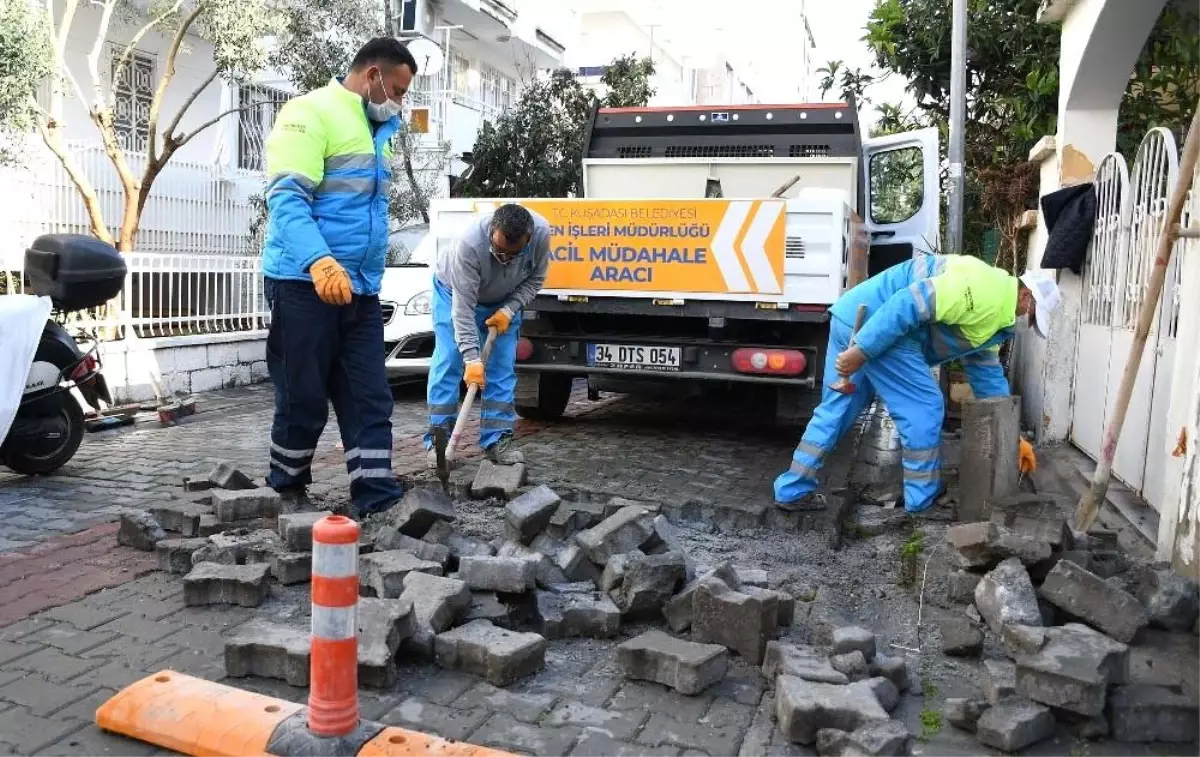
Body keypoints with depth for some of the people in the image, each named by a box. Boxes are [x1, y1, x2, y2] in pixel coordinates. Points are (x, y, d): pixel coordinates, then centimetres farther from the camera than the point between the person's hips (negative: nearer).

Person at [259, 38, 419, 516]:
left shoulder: (376, 131, 20)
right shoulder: (310, 113, -8)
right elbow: (286, 197, -20)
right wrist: (320, 262, -34)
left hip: (360, 291, 8)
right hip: (305, 284, -8)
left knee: (370, 401, 2)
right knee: (304, 400, 1)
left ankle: (377, 499, 4)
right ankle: (285, 495, 18)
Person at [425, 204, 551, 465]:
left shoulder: (541, 233, -31)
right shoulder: (471, 242, -41)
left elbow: (535, 279, -12)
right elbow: (463, 306, -38)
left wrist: (508, 310, -24)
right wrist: (471, 358, -41)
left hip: (503, 300, 3)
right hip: (455, 291, -3)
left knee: (503, 367, -3)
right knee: (448, 363, -9)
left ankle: (497, 440, 2)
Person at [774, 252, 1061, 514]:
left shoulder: (991, 314, 23)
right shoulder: (984, 288, -11)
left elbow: (988, 374, 28)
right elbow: (908, 304, -22)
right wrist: (862, 351, -23)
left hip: (851, 317, 11)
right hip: (870, 324, -11)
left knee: (837, 408, 16)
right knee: (924, 407, -1)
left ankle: (792, 491, 20)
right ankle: (924, 501, 10)